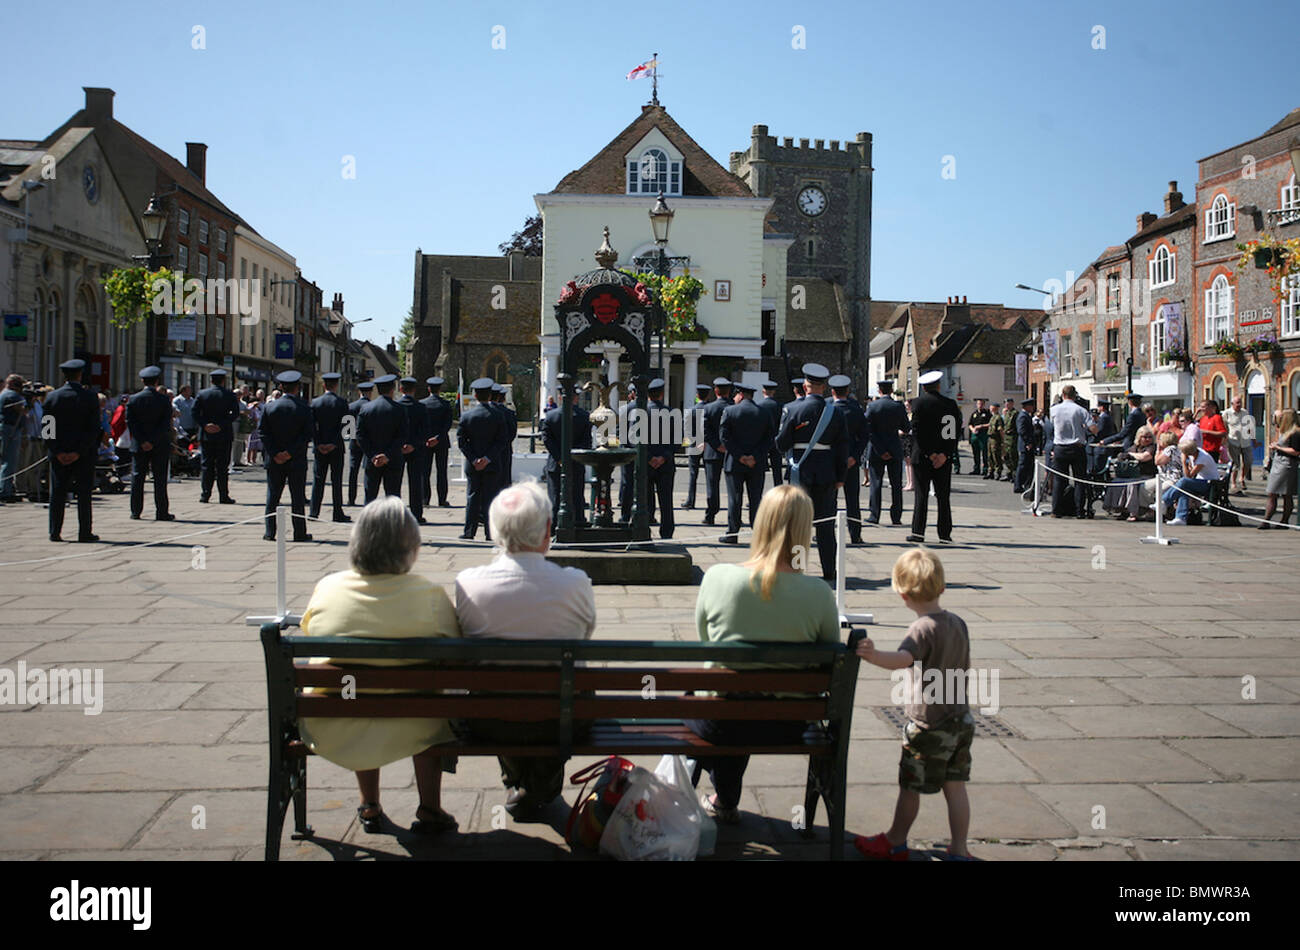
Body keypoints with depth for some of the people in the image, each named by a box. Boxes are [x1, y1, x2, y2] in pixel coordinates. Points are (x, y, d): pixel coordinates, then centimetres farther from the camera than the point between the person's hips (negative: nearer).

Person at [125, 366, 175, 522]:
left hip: (139, 446, 2)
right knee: (160, 479, 3)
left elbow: (130, 422, -4)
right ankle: (161, 512, 3)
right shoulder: (164, 400, -5)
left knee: (137, 478, 8)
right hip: (160, 446, -2)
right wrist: (153, 442, -11)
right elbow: (166, 424, -11)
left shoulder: (133, 399, 0)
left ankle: (136, 512, 10)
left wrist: (142, 442, -6)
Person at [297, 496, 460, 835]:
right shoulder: (430, 594, -16)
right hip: (405, 732, -2)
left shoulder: (327, 588, -7)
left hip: (331, 733, 3)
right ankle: (429, 811, 35)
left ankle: (370, 807, 46)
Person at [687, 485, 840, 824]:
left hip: (720, 722, -1)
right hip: (786, 727, 2)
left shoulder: (717, 577, -16)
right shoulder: (819, 594, -17)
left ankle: (725, 798, 39)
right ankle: (726, 800, 49)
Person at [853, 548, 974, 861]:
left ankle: (895, 844, 25)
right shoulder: (958, 623, 3)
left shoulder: (923, 629, -22)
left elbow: (902, 659, -41)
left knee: (910, 787, 9)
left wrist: (874, 655, -58)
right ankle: (959, 850, 18)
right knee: (955, 786, 13)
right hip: (962, 720, 7)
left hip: (928, 725, -7)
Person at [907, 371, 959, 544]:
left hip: (922, 458, -2)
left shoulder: (919, 403, -6)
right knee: (943, 496, 8)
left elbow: (917, 430, -13)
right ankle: (945, 534, 9)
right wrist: (945, 454, -8)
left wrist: (930, 454, -10)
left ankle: (918, 532, -1)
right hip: (944, 458, 2)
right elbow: (956, 431, -2)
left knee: (921, 495, 2)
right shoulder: (951, 404, 3)